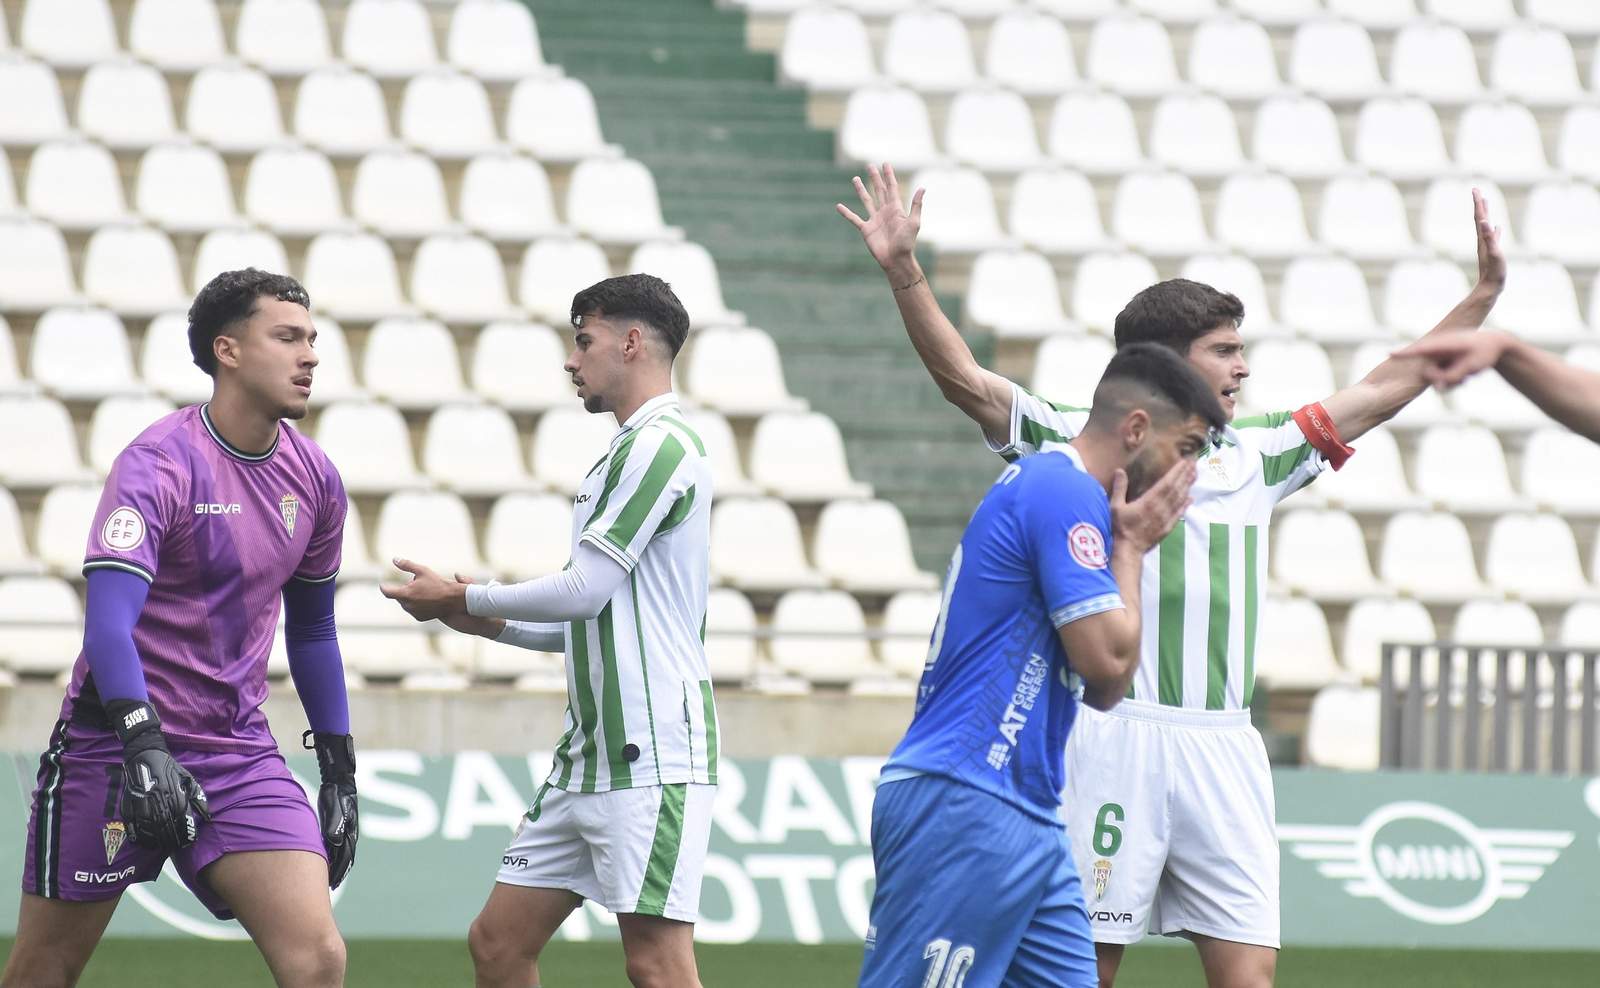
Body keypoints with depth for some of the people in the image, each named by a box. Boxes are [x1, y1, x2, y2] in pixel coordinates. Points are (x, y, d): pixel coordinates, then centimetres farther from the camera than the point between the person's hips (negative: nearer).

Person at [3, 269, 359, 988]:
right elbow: (108, 619, -27)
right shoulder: (159, 464, -15)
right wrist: (143, 745, -40)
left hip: (240, 752, 5)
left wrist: (339, 769, 18)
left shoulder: (313, 478, 5)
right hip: (119, 741, -5)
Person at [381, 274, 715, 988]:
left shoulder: (659, 447, -11)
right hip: (589, 759, 10)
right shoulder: (625, 454, 22)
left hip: (653, 756, -10)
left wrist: (462, 598, -2)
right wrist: (490, 624, 16)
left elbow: (584, 589, -15)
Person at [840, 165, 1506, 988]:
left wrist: (1484, 294, 21)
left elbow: (1385, 390, 23)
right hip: (1112, 741, -4)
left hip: (1224, 748, 4)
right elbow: (961, 378, -4)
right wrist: (903, 271, -16)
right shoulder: (1079, 443, 4)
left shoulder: (1254, 454, 18)